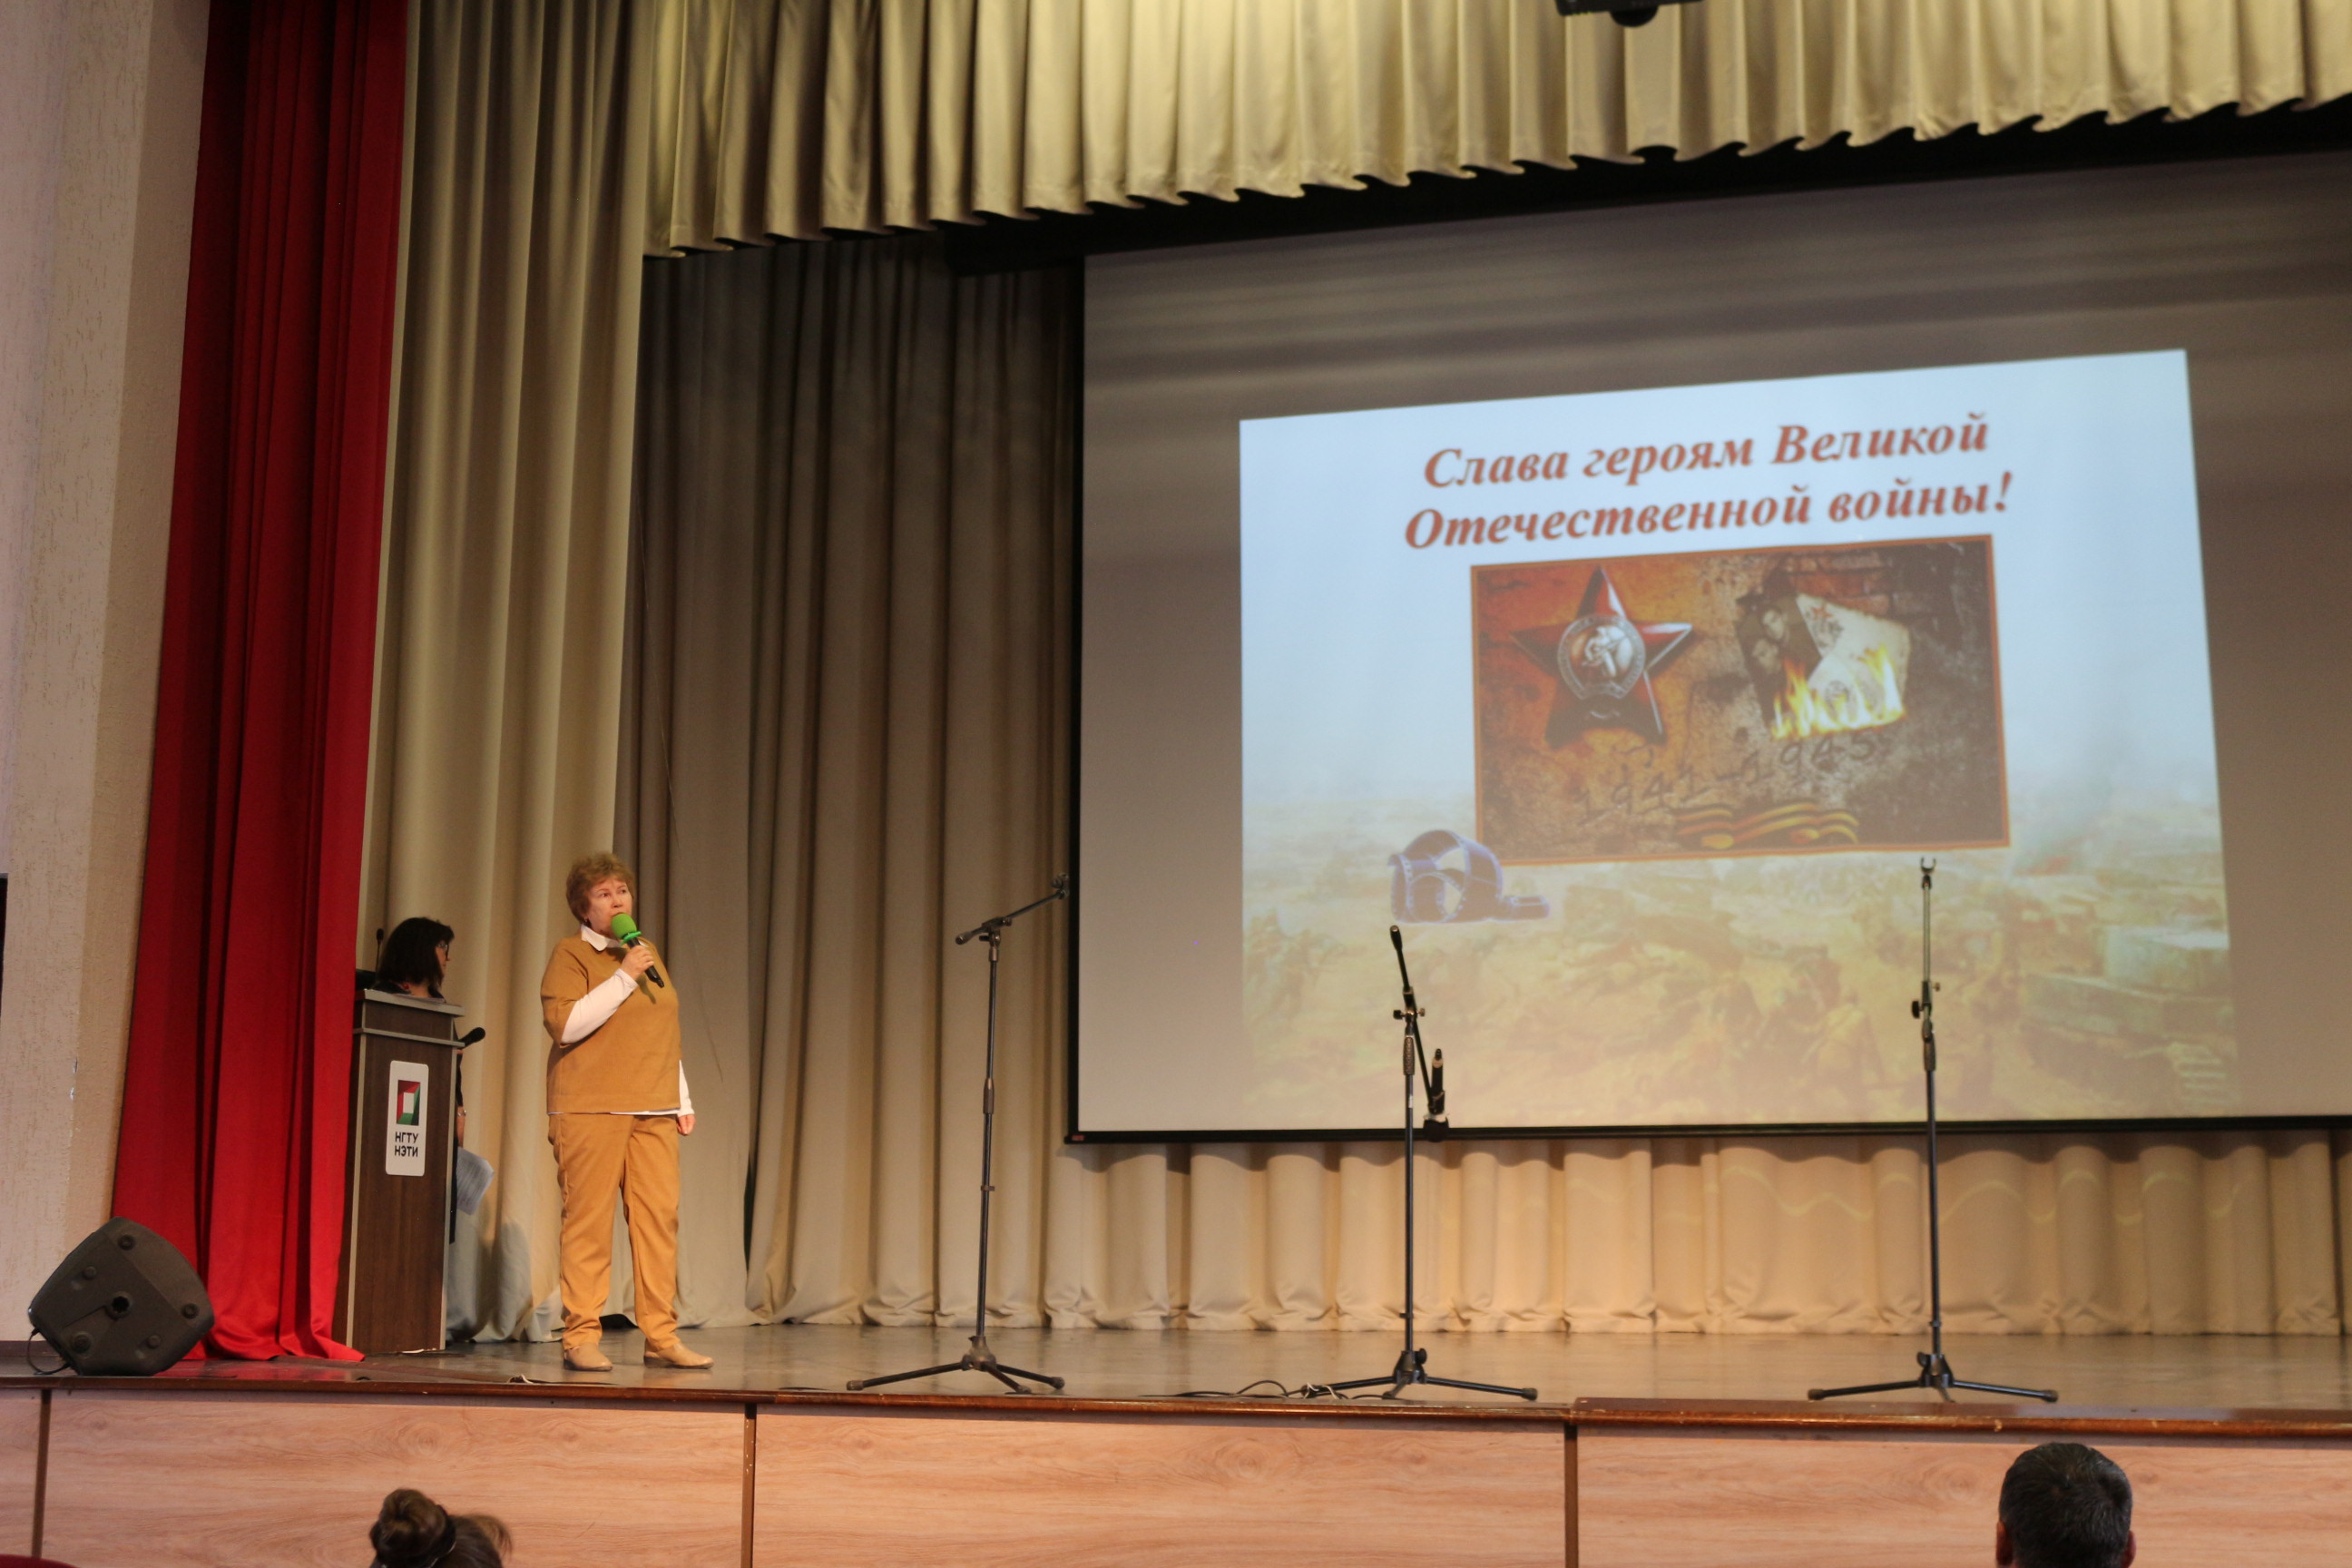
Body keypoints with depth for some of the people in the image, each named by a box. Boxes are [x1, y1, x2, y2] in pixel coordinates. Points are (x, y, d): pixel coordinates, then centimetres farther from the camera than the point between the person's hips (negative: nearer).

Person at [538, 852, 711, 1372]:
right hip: (590, 1109, -5)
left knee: (659, 1215, -1)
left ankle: (661, 1336, 2)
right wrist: (624, 977, -13)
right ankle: (581, 1337, -1)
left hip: (654, 1112, 5)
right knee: (589, 1221, -6)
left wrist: (683, 1100, 21)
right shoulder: (571, 954, 1)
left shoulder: (650, 954, 21)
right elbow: (565, 1024, -13)